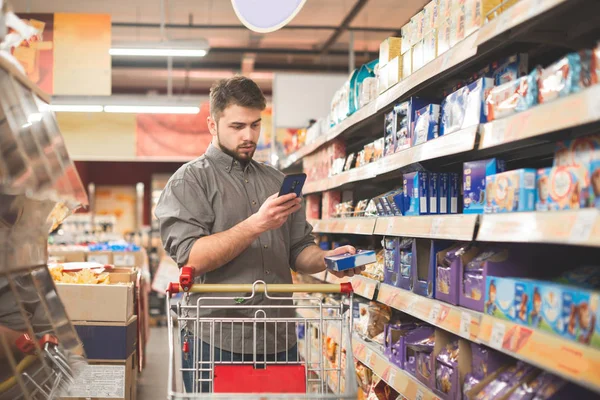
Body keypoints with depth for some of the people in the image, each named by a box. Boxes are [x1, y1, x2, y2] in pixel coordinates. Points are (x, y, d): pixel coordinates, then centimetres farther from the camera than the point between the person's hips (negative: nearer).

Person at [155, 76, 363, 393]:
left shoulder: (277, 182, 14)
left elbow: (299, 250, 14)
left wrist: (327, 259, -7)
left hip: (280, 341, 5)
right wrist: (257, 224, -23)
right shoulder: (190, 180, -2)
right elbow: (192, 258, -15)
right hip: (218, 342, -4)